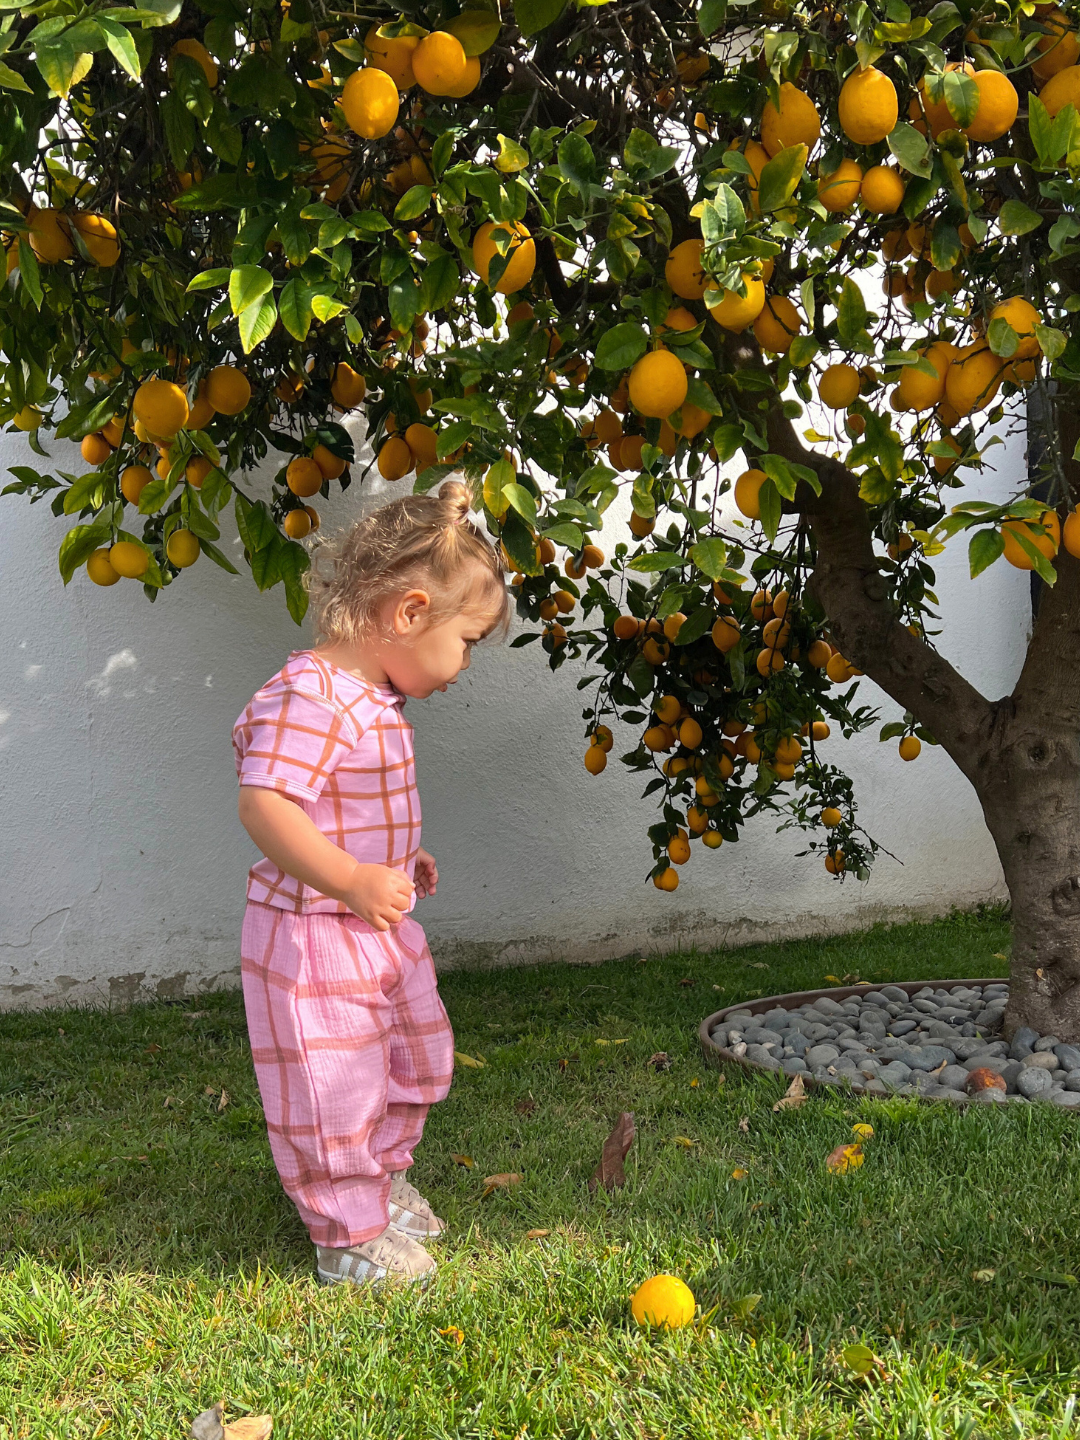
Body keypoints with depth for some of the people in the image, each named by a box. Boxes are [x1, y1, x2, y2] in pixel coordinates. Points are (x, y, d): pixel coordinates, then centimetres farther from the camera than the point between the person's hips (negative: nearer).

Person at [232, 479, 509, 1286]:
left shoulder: (374, 697, 7)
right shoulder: (307, 698, -26)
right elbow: (265, 806, -35)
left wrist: (403, 859, 19)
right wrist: (351, 880, -39)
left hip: (378, 928, 10)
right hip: (312, 939, -10)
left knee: (416, 1056, 23)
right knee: (333, 1088, 3)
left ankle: (382, 1177, 45)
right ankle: (350, 1235, 22)